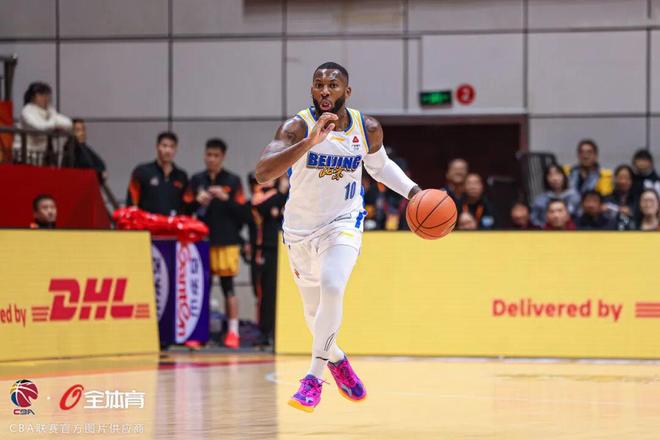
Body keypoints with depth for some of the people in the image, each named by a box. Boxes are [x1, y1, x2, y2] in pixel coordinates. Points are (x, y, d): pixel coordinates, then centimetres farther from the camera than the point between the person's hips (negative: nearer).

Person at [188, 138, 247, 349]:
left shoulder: (233, 181, 4)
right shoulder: (196, 180, 10)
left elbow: (243, 213, 0)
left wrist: (226, 198, -13)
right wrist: (198, 202, -8)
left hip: (226, 242, -2)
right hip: (202, 241, 2)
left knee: (227, 286, -3)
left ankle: (233, 331, -1)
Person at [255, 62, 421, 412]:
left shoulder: (367, 129, -10)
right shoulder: (297, 127, -21)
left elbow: (380, 166, 13)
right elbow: (262, 173, -37)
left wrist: (413, 191, -3)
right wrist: (309, 142, -47)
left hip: (343, 223, 0)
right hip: (300, 228, 0)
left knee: (332, 288, -27)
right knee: (314, 310, 13)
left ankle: (314, 377, -20)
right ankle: (335, 358, 45)